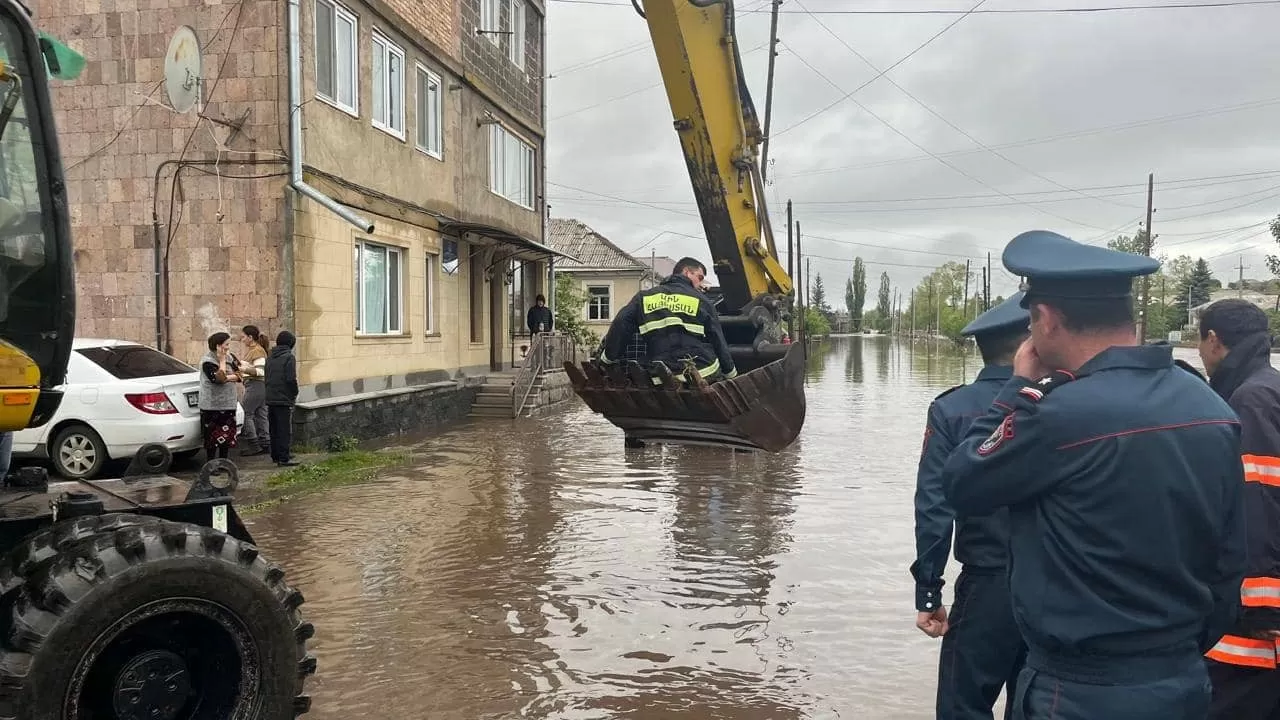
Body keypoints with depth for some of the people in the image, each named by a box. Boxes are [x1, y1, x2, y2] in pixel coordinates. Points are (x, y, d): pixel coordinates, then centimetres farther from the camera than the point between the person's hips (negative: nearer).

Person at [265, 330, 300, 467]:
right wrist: (295, 393, -4)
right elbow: (291, 379, -18)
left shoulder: (270, 357, 11)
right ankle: (284, 458, -5)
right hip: (284, 400, -7)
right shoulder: (289, 357, -13)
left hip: (270, 399, 7)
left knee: (274, 429, 15)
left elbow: (266, 378, 14)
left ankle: (275, 456, 22)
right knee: (285, 430, -4)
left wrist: (270, 391, 16)